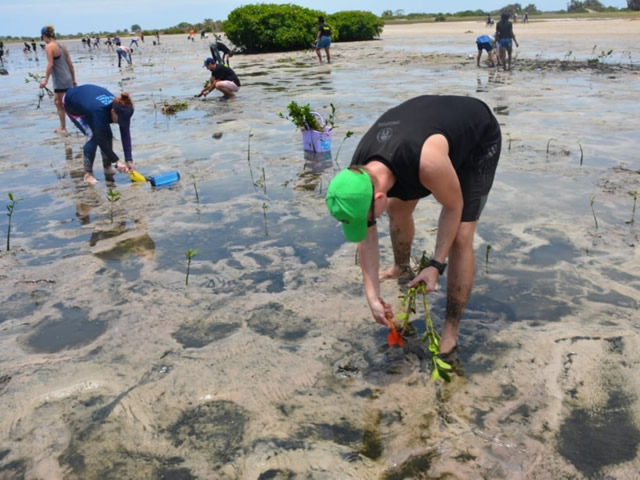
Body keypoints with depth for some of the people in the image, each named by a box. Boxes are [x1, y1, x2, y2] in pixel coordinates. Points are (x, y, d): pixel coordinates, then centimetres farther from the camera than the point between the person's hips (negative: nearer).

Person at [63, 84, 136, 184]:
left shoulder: (121, 110, -28)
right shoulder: (100, 111, -45)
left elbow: (126, 135, -24)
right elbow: (101, 140, -37)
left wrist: (129, 160, -28)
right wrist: (117, 161, -34)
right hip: (73, 105, -6)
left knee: (107, 135, -10)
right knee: (93, 136, -21)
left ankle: (108, 167, 8)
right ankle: (88, 174, -10)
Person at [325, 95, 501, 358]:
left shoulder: (428, 162, -45)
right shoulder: (359, 172, -23)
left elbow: (453, 207, -24)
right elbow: (366, 237, -12)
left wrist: (436, 265, -26)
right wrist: (372, 295, -14)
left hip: (479, 137, -5)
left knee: (460, 237, -12)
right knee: (398, 206, 11)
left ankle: (451, 330, 0)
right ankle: (402, 267, 41)